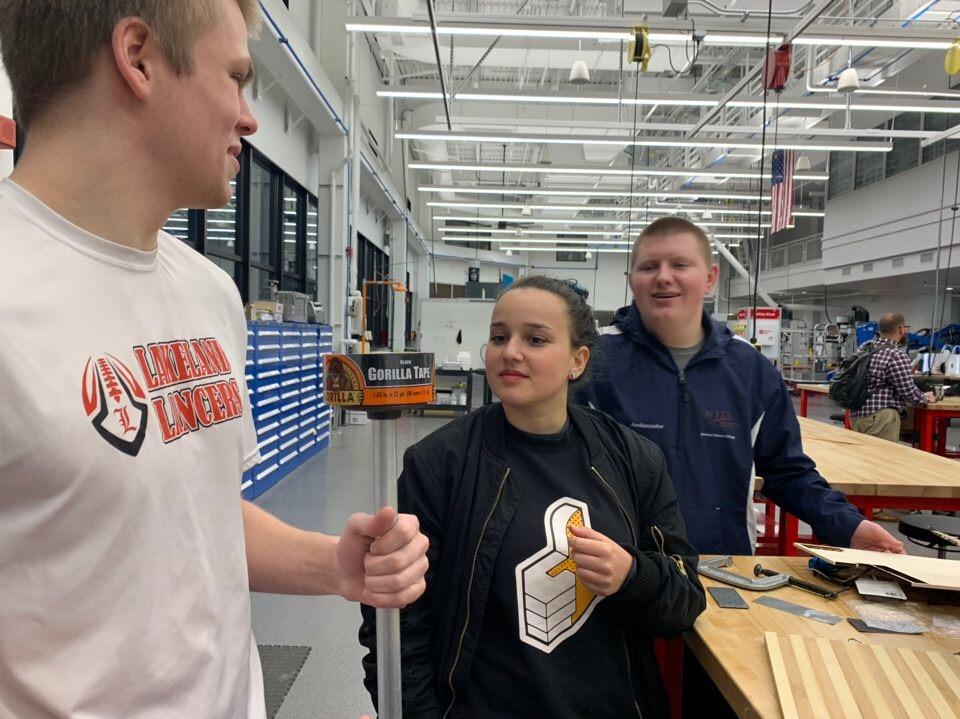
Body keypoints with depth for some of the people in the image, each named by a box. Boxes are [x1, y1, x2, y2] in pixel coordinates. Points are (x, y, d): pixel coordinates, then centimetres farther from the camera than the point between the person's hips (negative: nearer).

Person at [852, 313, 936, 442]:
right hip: (879, 418, -8)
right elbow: (908, 392, -10)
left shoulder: (864, 347, 10)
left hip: (857, 414, 8)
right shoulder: (897, 355, -14)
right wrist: (925, 399, 10)